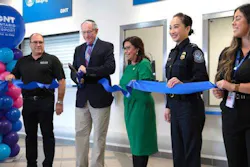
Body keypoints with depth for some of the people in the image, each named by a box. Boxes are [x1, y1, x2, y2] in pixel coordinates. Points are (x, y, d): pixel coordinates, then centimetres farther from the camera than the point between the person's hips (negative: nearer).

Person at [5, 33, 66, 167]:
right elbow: (14, 75, 19)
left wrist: (60, 102, -7)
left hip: (45, 102, -4)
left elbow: (61, 81, -3)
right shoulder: (22, 61, 13)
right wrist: (10, 76, -6)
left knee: (47, 134, 2)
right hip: (28, 102, 4)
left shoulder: (52, 60, 0)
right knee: (30, 135, 11)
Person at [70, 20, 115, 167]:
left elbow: (110, 67, -16)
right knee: (80, 134, 8)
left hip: (99, 98, -5)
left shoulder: (107, 46, -2)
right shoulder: (79, 49, 15)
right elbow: (74, 71, 15)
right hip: (82, 98, 5)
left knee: (99, 136, 4)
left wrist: (87, 71, -19)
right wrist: (77, 78, -9)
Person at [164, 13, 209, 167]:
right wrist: (168, 106, 16)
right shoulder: (173, 52, 13)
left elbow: (203, 79, -16)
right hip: (175, 106, 8)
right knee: (177, 150, 13)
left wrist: (183, 83, -31)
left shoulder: (194, 50, -10)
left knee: (191, 151, 1)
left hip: (190, 107, -7)